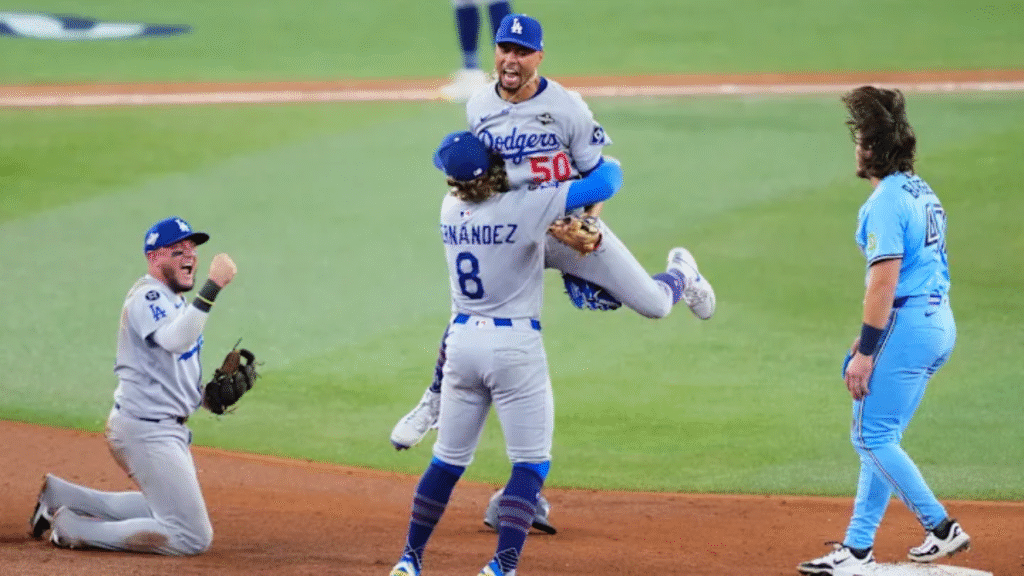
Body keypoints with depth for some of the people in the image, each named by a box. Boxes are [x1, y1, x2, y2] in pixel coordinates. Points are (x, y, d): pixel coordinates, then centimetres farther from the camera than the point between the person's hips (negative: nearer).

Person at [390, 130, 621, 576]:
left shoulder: (450, 210, 1)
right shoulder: (526, 207, -16)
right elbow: (608, 178, -12)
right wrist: (599, 162, 10)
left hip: (462, 340, 5)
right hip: (516, 345, -5)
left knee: (448, 461, 18)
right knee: (532, 465, 3)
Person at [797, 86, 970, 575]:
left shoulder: (886, 201, -14)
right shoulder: (922, 193, 15)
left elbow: (885, 280, -20)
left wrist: (866, 350, -19)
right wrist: (872, 338, 24)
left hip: (907, 326, -10)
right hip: (940, 324, 10)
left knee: (873, 436, -5)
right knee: (878, 437, 13)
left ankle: (941, 527, -5)